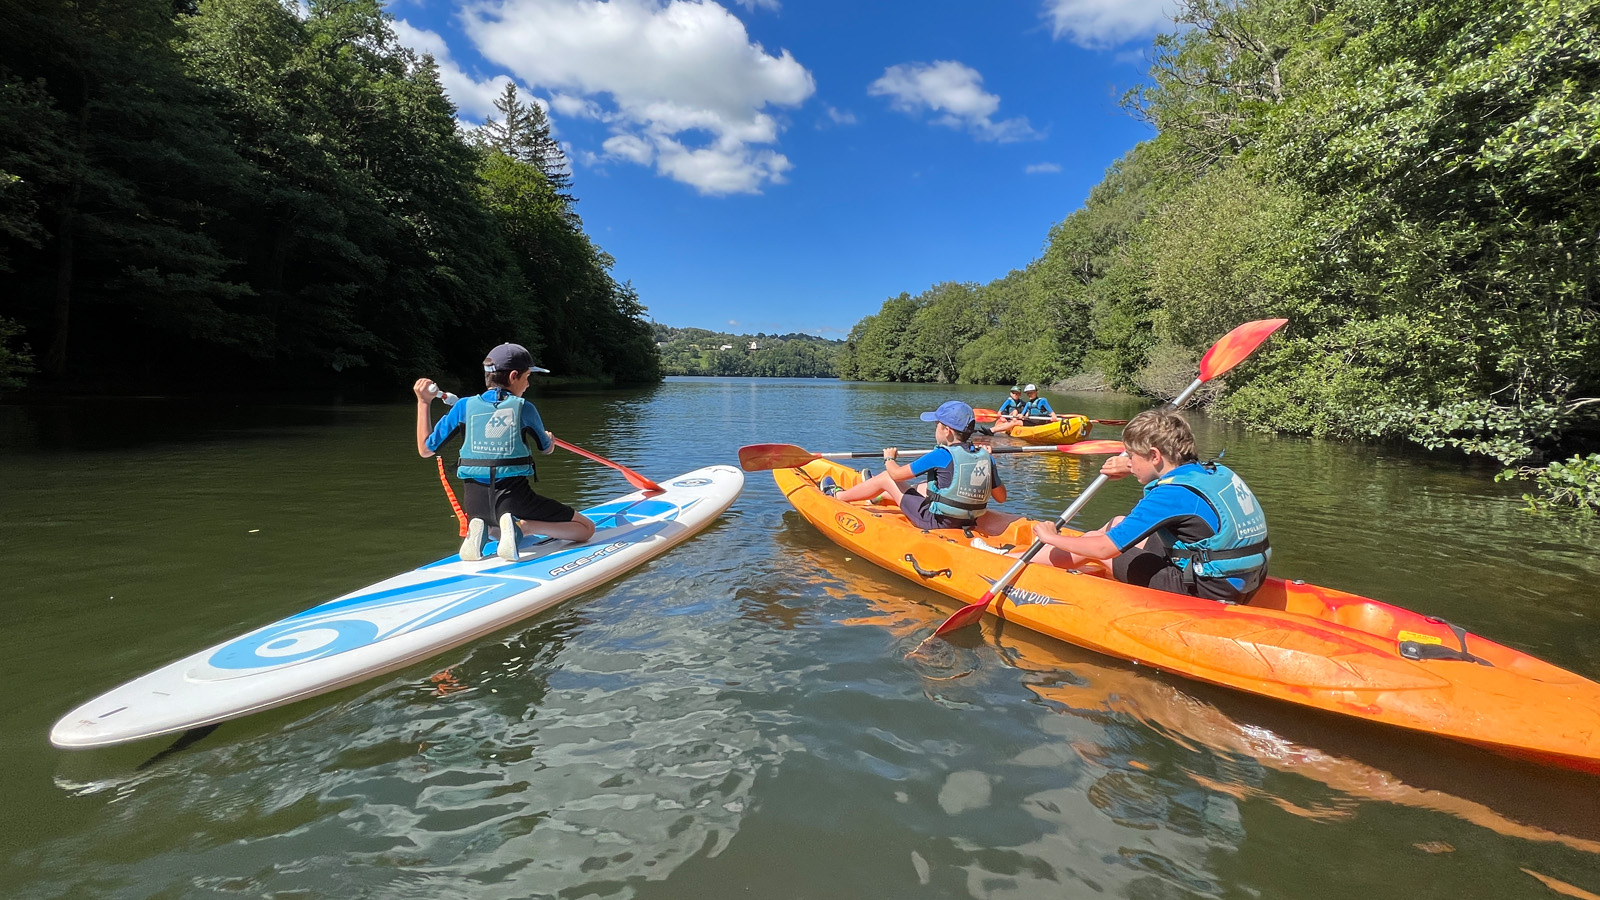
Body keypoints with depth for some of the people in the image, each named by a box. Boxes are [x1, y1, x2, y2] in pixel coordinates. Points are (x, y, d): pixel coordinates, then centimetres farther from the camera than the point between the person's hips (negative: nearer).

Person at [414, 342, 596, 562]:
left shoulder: (465, 406, 2)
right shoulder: (525, 408, -4)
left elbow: (425, 449, 9)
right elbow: (547, 449, 14)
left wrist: (423, 402, 18)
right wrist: (550, 439, 40)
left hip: (475, 504, 5)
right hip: (514, 499, -4)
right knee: (586, 528, 4)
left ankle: (480, 528, 4)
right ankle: (520, 526, -16)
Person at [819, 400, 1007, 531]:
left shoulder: (941, 456, -21)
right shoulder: (985, 457, -4)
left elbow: (897, 473, -13)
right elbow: (1001, 497, 4)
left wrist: (889, 458, 10)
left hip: (935, 521, -7)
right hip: (965, 521, 7)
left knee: (885, 477, 8)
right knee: (927, 486, 32)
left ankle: (837, 496, 29)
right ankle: (880, 495, 55)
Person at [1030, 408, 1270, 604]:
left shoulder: (1171, 494, -23)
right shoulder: (1218, 472, 2)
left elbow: (1104, 548, -20)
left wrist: (1052, 537, -5)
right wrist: (1132, 467, 23)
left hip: (1206, 595, -9)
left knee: (1098, 542, 1)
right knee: (1119, 524, 16)